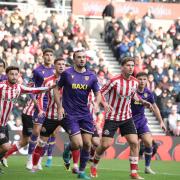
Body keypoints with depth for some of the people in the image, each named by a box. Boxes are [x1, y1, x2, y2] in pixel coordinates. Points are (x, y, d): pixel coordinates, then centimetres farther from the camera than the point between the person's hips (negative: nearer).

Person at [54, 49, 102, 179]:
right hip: (70, 114, -3)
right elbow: (57, 89, 5)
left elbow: (98, 94, 8)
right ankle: (68, 150, 23)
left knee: (87, 143, 0)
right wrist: (60, 106, -5)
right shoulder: (67, 73, -4)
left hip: (85, 114, 4)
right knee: (77, 144, -13)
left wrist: (96, 104, -14)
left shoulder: (91, 76, 3)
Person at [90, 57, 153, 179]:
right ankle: (94, 166, 22)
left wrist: (143, 102, 4)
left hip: (127, 117, 5)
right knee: (105, 144, -5)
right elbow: (100, 93, -11)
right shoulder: (115, 81, -17)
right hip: (112, 117, -5)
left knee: (134, 142, -9)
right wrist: (104, 103, -29)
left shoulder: (135, 82, 0)